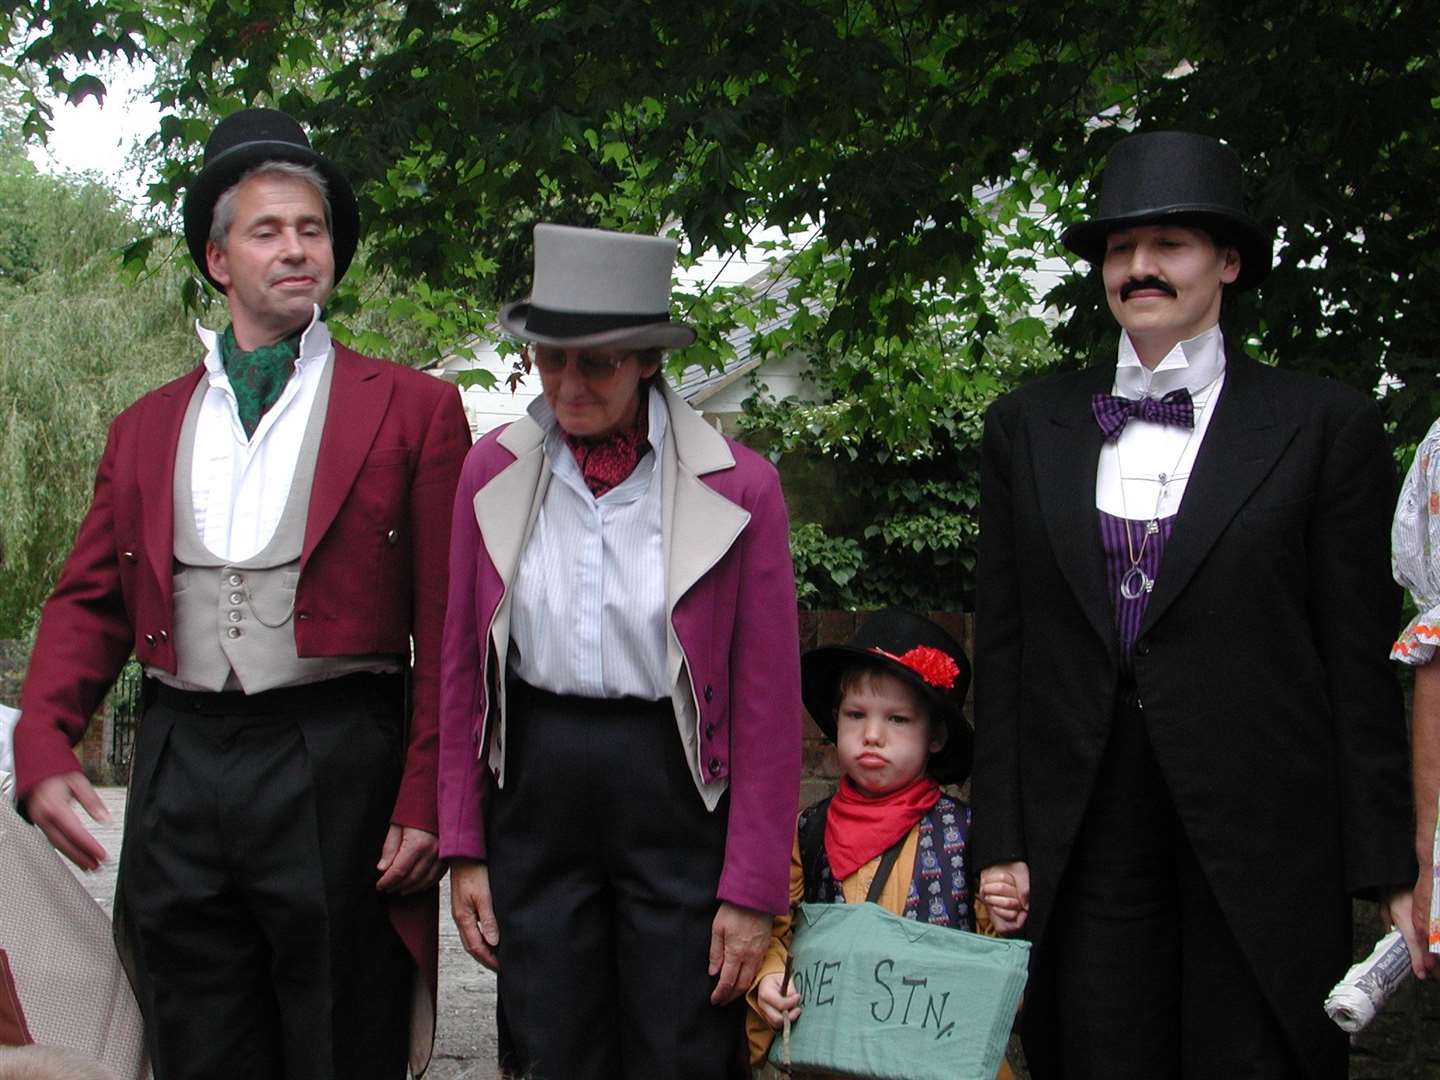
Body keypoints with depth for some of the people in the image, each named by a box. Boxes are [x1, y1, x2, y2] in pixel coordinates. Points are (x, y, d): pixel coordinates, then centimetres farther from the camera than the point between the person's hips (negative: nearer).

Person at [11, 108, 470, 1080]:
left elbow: (449, 628, -2)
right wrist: (42, 749, -5)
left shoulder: (413, 409, 3)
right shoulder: (148, 426, 15)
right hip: (180, 773, 4)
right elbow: (89, 602, 12)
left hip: (336, 775, -3)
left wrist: (427, 805, -9)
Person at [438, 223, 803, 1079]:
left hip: (680, 796, -2)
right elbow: (463, 672, 7)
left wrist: (753, 890, -7)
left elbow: (768, 706, -6)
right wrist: (464, 847, 5)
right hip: (533, 788, 3)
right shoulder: (494, 472, 2)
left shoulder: (737, 486, -8)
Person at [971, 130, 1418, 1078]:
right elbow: (1002, 649, 10)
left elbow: (1359, 661, 1)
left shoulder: (1324, 423, 3)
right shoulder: (1028, 426, 11)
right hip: (1084, 850, 2)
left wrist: (1387, 866, -2)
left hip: (1262, 854, -2)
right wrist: (1001, 842, 4)